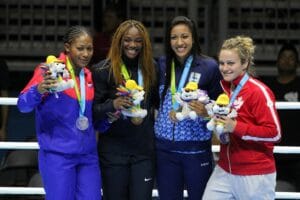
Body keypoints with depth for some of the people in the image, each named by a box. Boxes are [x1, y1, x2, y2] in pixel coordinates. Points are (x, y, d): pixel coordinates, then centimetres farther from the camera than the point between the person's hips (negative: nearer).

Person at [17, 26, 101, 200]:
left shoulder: (88, 76, 11)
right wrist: (39, 90, -38)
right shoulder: (50, 70, -7)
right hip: (58, 155, -5)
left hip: (88, 154, 6)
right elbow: (23, 105, -17)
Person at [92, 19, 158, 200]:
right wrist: (113, 104, -24)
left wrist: (147, 114, -6)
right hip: (113, 151, -2)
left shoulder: (152, 68, 6)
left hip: (144, 149, 2)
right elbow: (93, 110, -4)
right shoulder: (103, 70, -4)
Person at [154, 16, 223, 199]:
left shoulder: (209, 67, -5)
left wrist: (206, 113, -19)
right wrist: (169, 111, -2)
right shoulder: (162, 65, 5)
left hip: (197, 149, -3)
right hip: (165, 148, 3)